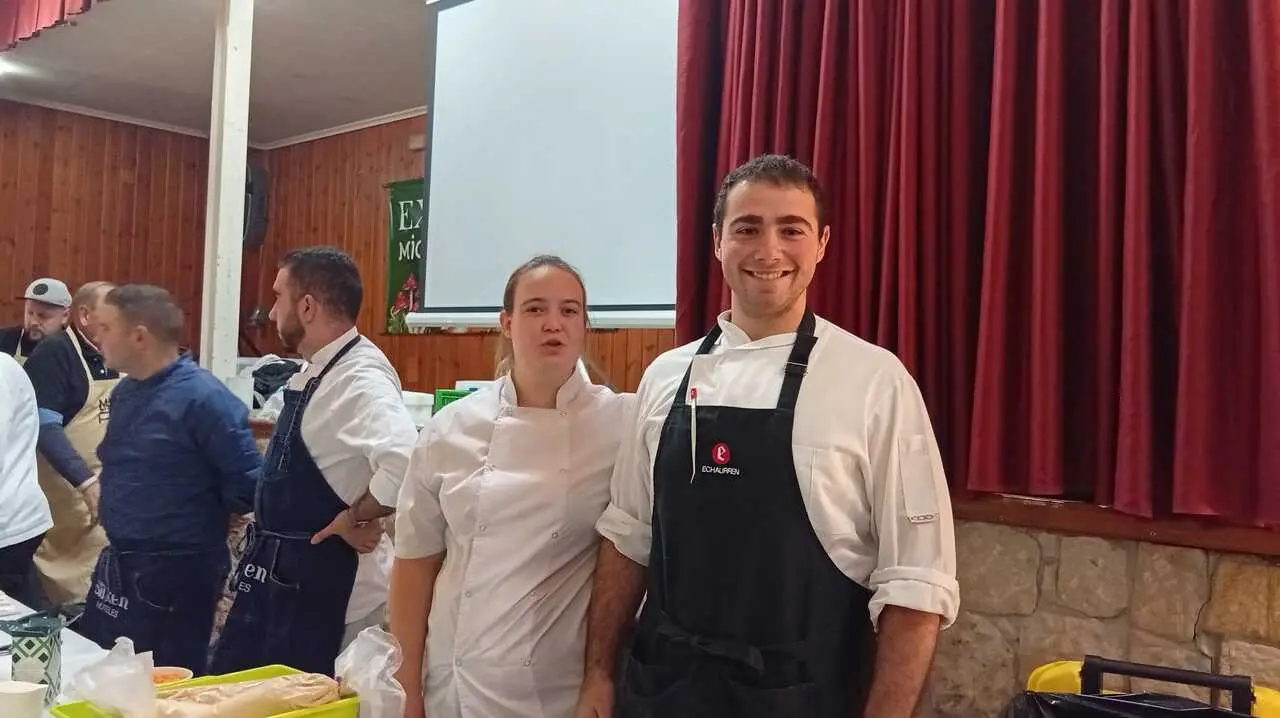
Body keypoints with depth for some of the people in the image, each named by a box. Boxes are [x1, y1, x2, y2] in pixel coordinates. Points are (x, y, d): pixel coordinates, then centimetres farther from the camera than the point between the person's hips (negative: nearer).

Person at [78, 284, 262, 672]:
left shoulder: (203, 397, -20)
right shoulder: (125, 391, 7)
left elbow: (247, 484, -20)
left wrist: (199, 518, -6)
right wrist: (119, 509, 8)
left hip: (177, 571, -8)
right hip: (119, 564, 8)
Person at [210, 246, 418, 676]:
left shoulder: (360, 378, -24)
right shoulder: (318, 374, 7)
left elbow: (405, 461, -41)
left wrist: (357, 519, -25)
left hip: (327, 579, -10)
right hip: (281, 574, 10)